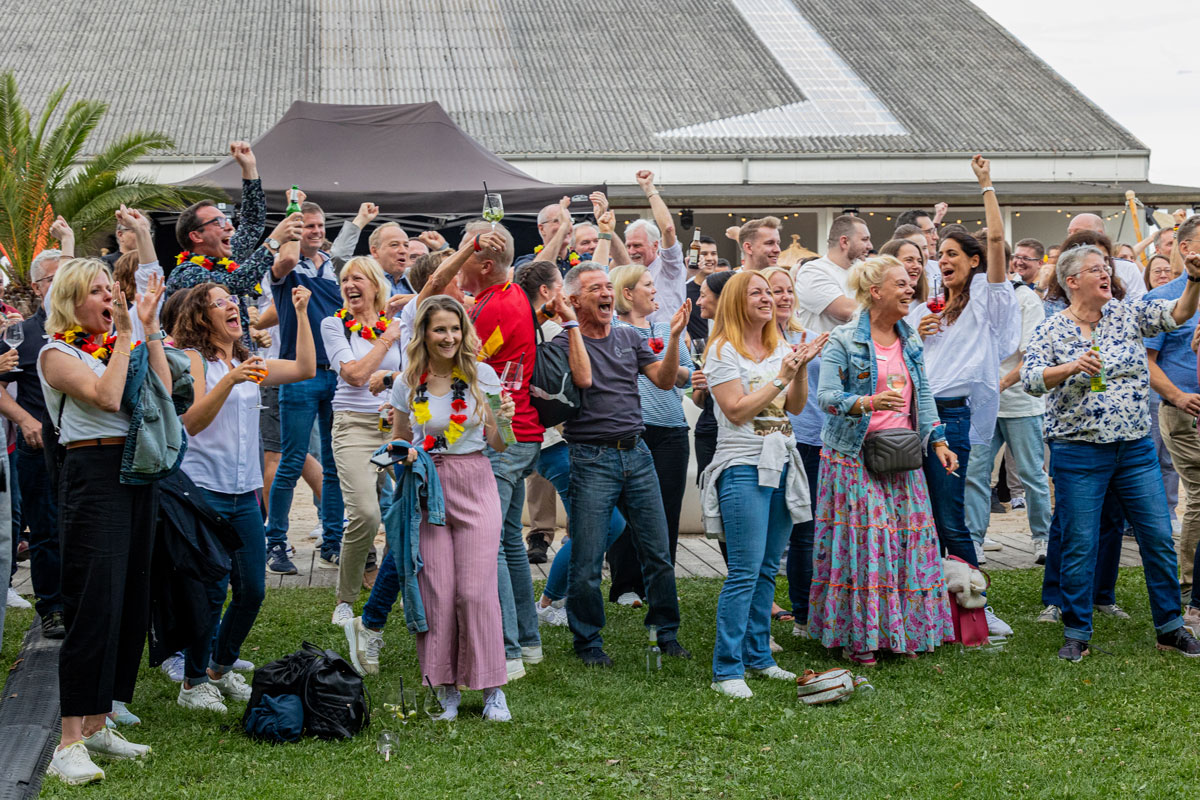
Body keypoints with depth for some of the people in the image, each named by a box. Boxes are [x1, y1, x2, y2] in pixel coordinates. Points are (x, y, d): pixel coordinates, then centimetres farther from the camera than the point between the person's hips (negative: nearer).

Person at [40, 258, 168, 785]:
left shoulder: (118, 343, 16)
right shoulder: (57, 353, -4)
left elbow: (162, 392, 4)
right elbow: (106, 396, -18)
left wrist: (149, 327, 4)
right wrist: (126, 334, -12)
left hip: (138, 473, 7)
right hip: (93, 473, -7)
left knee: (131, 601, 9)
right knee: (94, 605, -11)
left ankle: (97, 725, 18)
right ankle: (70, 742, -9)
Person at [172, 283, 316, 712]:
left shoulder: (247, 362, 14)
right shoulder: (193, 358, -5)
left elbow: (305, 369, 4)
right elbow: (192, 420, -17)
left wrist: (301, 313, 1)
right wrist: (229, 381, -29)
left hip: (245, 492, 6)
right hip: (205, 489, -6)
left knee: (252, 590, 7)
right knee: (212, 590, -6)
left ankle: (222, 668, 26)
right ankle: (193, 682, 8)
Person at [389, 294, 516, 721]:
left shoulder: (481, 374, 1)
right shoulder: (407, 384, 3)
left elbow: (498, 445, 5)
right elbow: (400, 440, 15)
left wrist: (505, 419, -15)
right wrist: (406, 455, -7)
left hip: (474, 486, -1)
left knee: (476, 590, -5)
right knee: (436, 591, -1)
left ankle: (492, 689, 5)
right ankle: (446, 689, 11)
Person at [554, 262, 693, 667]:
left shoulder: (629, 338, 13)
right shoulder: (564, 342, -3)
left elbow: (665, 379, 6)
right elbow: (583, 377, -22)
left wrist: (674, 335, -6)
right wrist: (572, 326, -19)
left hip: (637, 454, 5)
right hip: (592, 460, -5)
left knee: (659, 554, 8)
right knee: (587, 562, -1)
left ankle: (666, 633, 22)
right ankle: (588, 641, 14)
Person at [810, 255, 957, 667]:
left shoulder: (910, 340, 12)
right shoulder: (843, 340, -7)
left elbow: (923, 394, 17)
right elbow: (827, 396, -14)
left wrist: (938, 441, 9)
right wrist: (871, 402, -29)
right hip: (856, 457, -6)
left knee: (907, 540, 4)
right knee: (860, 540, -5)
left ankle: (902, 632, 15)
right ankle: (856, 637, 3)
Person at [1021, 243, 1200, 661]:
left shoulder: (1128, 314, 6)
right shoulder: (1051, 330, -4)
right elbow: (1031, 378, -15)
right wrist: (1072, 367, -31)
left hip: (1135, 449, 4)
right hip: (1079, 454, -3)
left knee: (1159, 538, 5)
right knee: (1079, 546, 0)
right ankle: (1076, 634, 13)